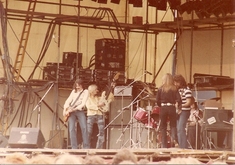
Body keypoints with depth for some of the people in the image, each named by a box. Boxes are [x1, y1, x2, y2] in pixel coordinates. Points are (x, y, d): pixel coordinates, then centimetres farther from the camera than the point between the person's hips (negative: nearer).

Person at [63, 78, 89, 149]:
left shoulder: (85, 92, 3)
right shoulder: (73, 91, 15)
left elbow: (83, 104, -7)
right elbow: (68, 101, 8)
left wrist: (74, 109, -16)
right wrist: (65, 109, -8)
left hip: (80, 111, -2)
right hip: (71, 112, 3)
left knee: (84, 128, -16)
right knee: (71, 129, -10)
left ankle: (86, 147, -16)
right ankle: (74, 148, -11)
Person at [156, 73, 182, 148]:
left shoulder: (160, 89, 0)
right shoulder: (174, 89, -1)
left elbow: (157, 101, -2)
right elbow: (179, 100, -7)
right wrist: (177, 105, 12)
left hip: (163, 108, 0)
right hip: (172, 108, 0)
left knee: (163, 127, 8)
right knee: (173, 125, 13)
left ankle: (164, 145, 5)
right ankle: (174, 138, -16)